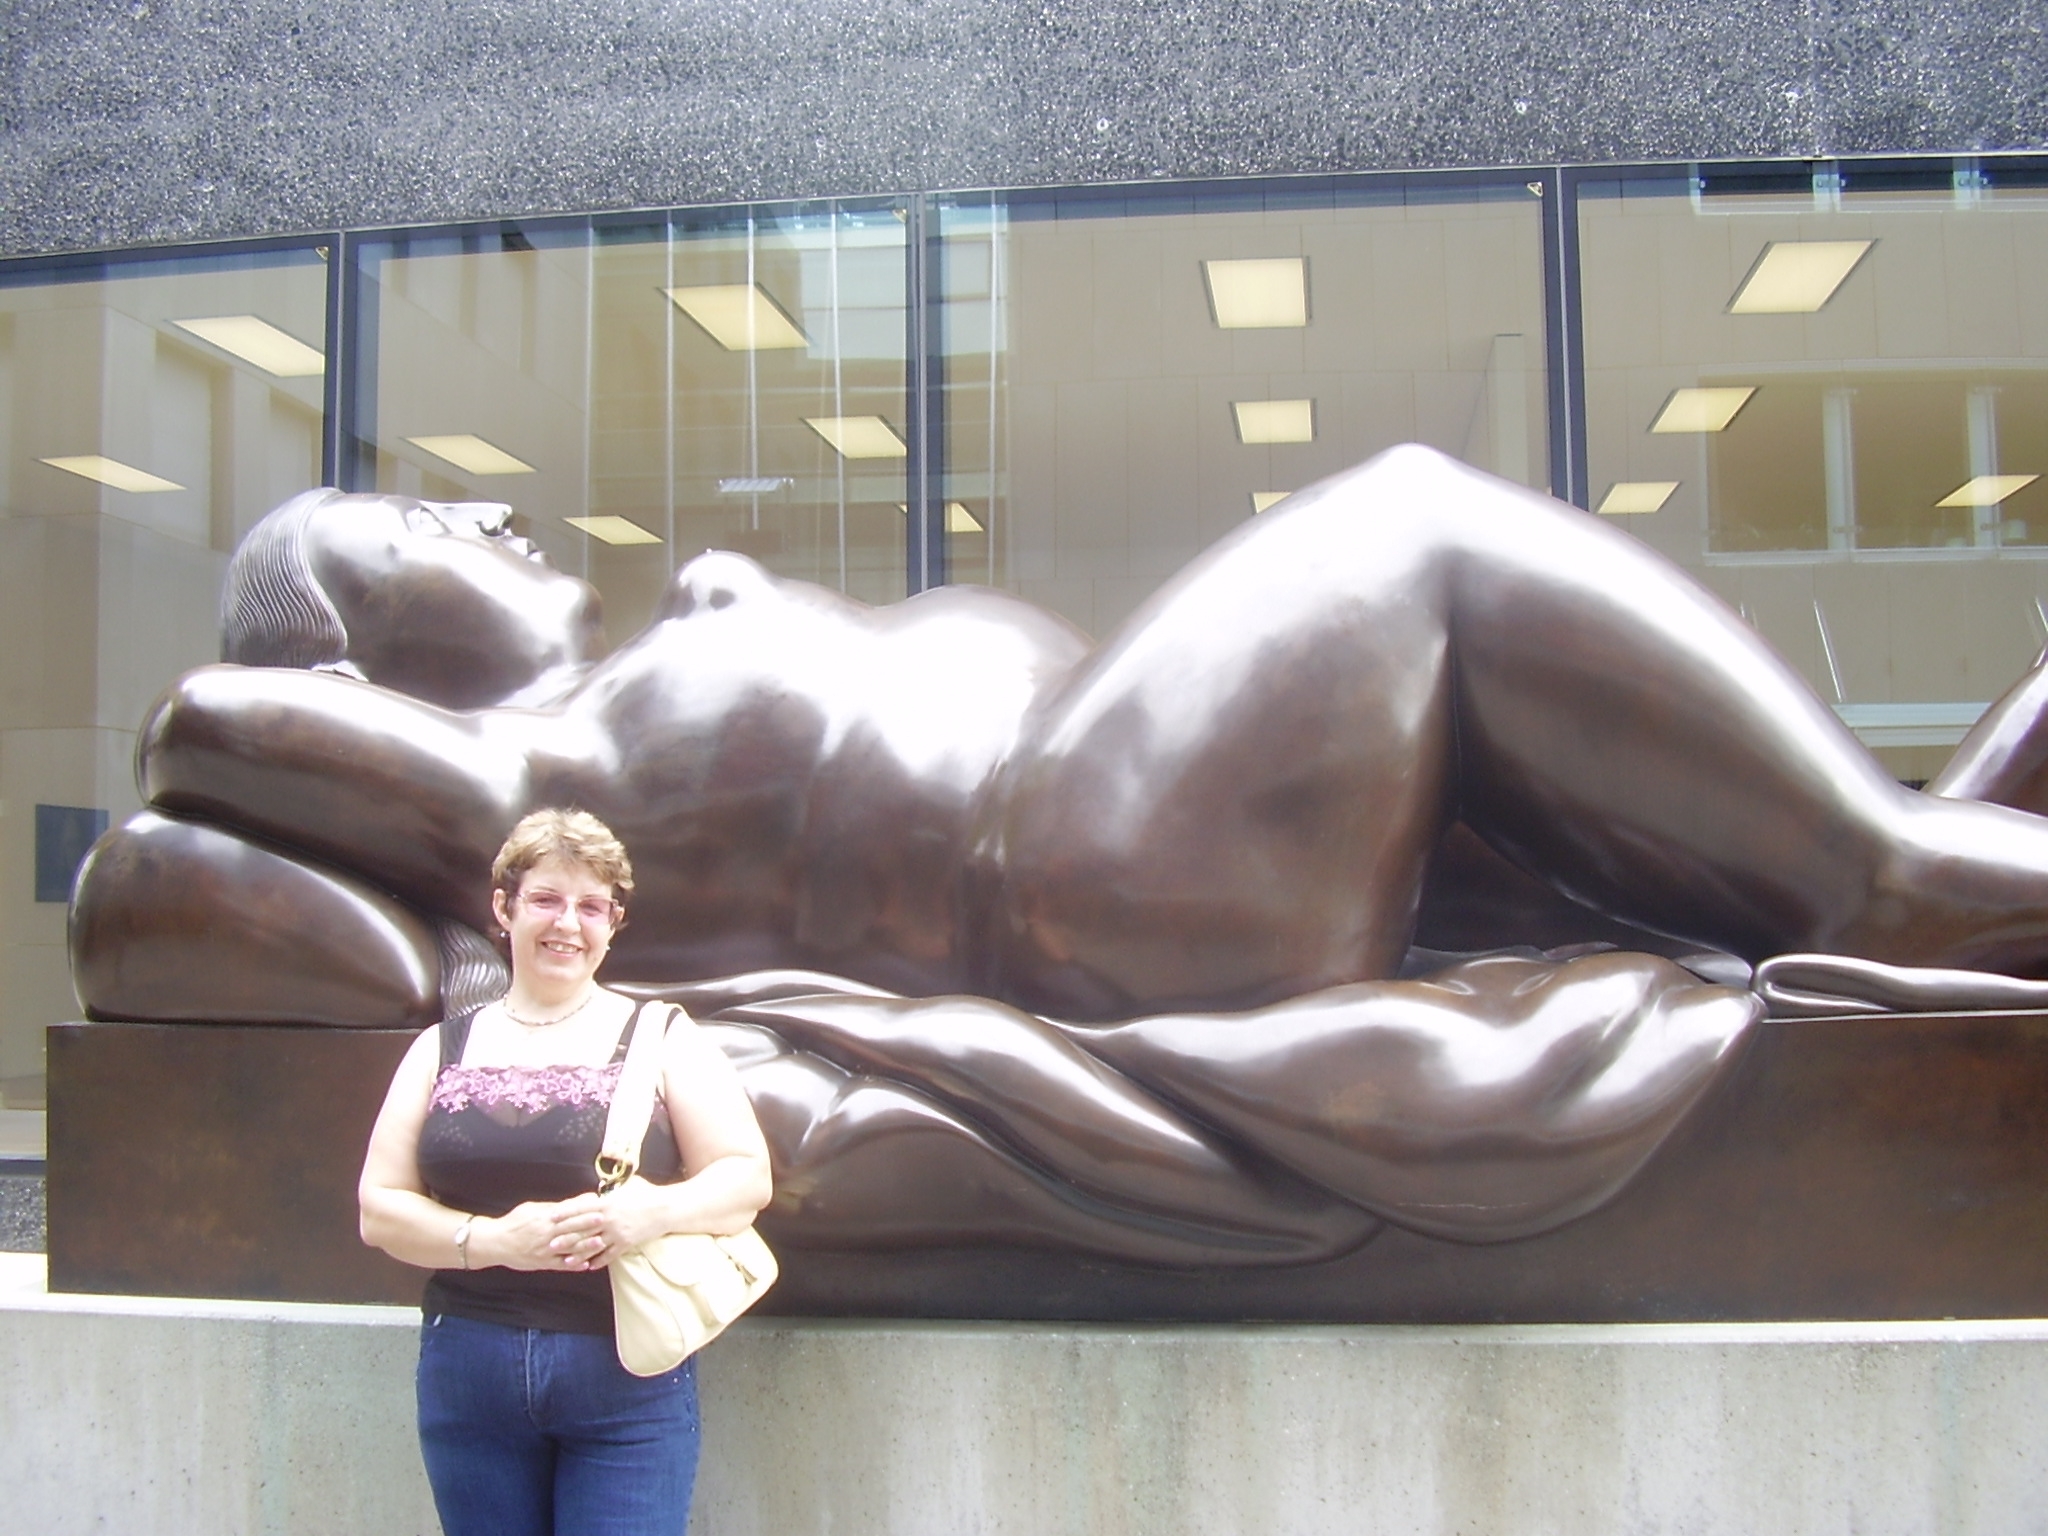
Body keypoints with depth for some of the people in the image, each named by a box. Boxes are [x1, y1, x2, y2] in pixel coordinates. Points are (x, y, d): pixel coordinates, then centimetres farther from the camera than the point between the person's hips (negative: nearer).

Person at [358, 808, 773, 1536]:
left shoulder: (662, 1039, 2)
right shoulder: (444, 1049, 9)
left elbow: (748, 1176, -2)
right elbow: (380, 1209, 3)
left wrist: (653, 1210, -21)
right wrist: (492, 1239, -14)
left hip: (629, 1376, -2)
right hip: (468, 1375, 2)